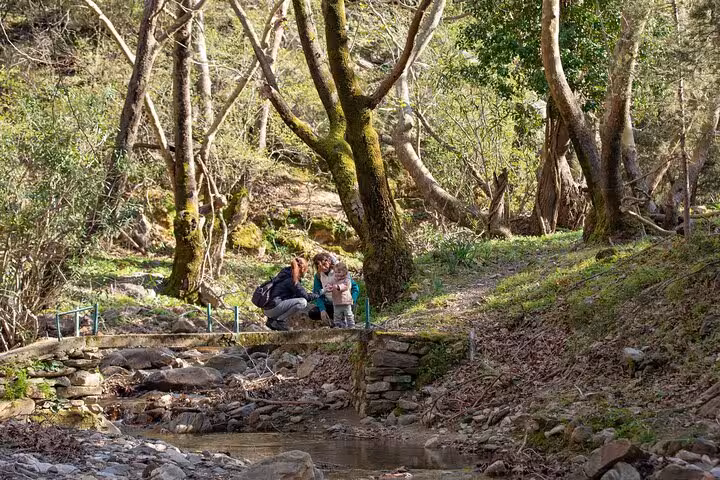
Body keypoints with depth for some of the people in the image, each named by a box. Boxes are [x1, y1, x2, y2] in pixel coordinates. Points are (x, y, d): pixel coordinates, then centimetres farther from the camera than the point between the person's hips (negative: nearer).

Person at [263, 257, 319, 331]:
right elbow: (305, 296, -9)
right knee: (302, 302, -17)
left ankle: (272, 319, 13)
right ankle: (278, 321, -10)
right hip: (271, 309, -10)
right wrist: (317, 295, 7)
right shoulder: (291, 280, -12)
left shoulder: (286, 274, 15)